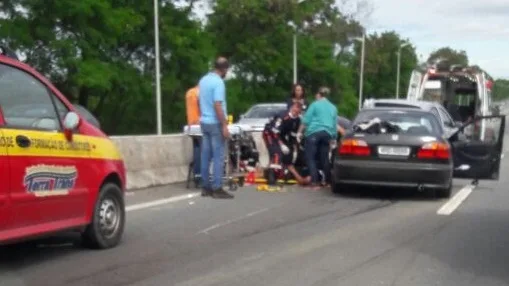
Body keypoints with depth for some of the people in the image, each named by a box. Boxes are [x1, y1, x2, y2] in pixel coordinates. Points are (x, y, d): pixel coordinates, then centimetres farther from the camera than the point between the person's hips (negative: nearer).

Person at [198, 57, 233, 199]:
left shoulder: (203, 80, 11)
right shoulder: (218, 82, -16)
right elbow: (217, 106, -22)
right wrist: (224, 125, -20)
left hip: (204, 122, 9)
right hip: (215, 123, -8)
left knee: (206, 155, 9)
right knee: (218, 156, -5)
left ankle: (205, 187, 13)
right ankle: (217, 188, -5)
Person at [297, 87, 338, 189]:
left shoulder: (315, 104, 4)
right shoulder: (333, 107, 19)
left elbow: (306, 120, -3)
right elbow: (335, 124, 19)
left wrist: (300, 132, 2)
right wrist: (334, 138, 24)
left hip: (314, 132, -5)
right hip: (327, 134, 5)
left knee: (311, 158, -3)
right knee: (324, 158, 12)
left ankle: (315, 182, -11)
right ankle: (328, 181, 13)